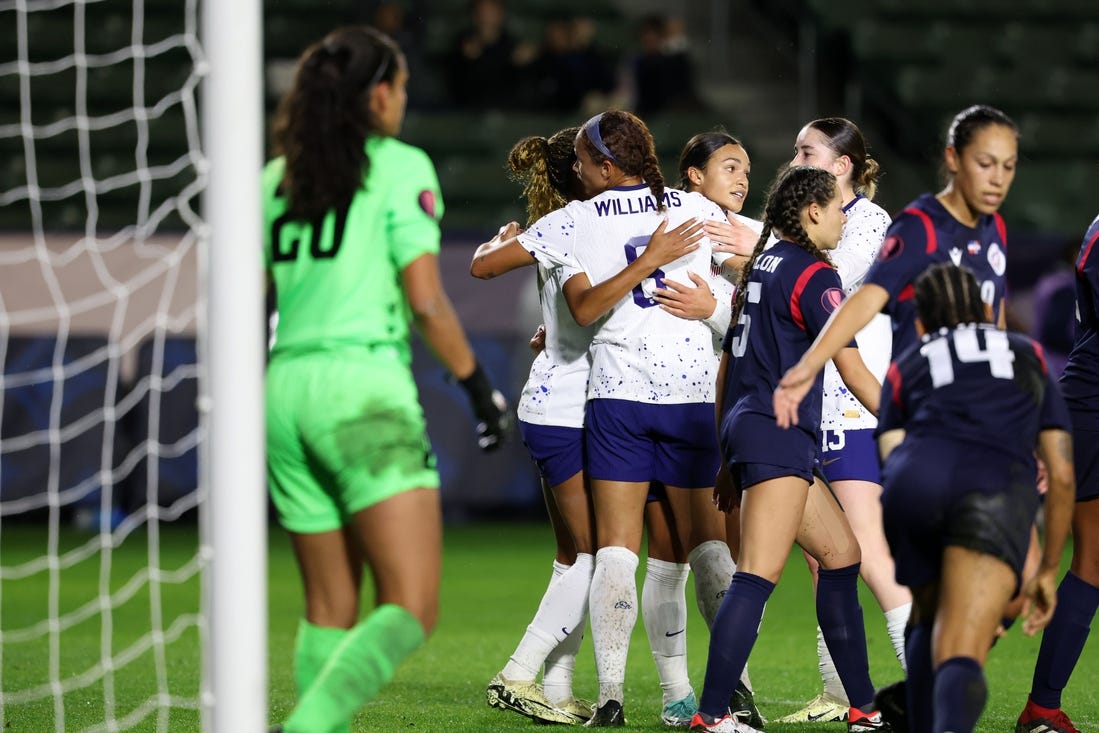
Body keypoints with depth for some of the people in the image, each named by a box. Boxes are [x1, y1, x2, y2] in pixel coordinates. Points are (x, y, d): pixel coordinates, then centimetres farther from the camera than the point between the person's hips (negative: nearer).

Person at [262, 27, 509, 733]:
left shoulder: (277, 177, 15)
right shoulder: (401, 167, -1)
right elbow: (425, 301, -9)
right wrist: (478, 384, 1)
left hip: (287, 388, 7)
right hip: (365, 390, -7)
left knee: (329, 611, 13)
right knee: (411, 609, -11)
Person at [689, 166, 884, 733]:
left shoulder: (760, 266, 18)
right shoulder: (814, 276, -8)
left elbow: (726, 366, 21)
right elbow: (854, 372, -10)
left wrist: (728, 458, 26)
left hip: (745, 430, 10)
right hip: (779, 435, -10)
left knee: (841, 553, 14)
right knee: (759, 574, -15)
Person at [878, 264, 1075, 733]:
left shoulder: (904, 369, 33)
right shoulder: (1029, 356, 37)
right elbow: (1062, 474, 30)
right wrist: (1048, 571, 38)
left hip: (917, 481, 1)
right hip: (999, 488, -1)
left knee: (930, 620, 31)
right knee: (960, 663, -15)